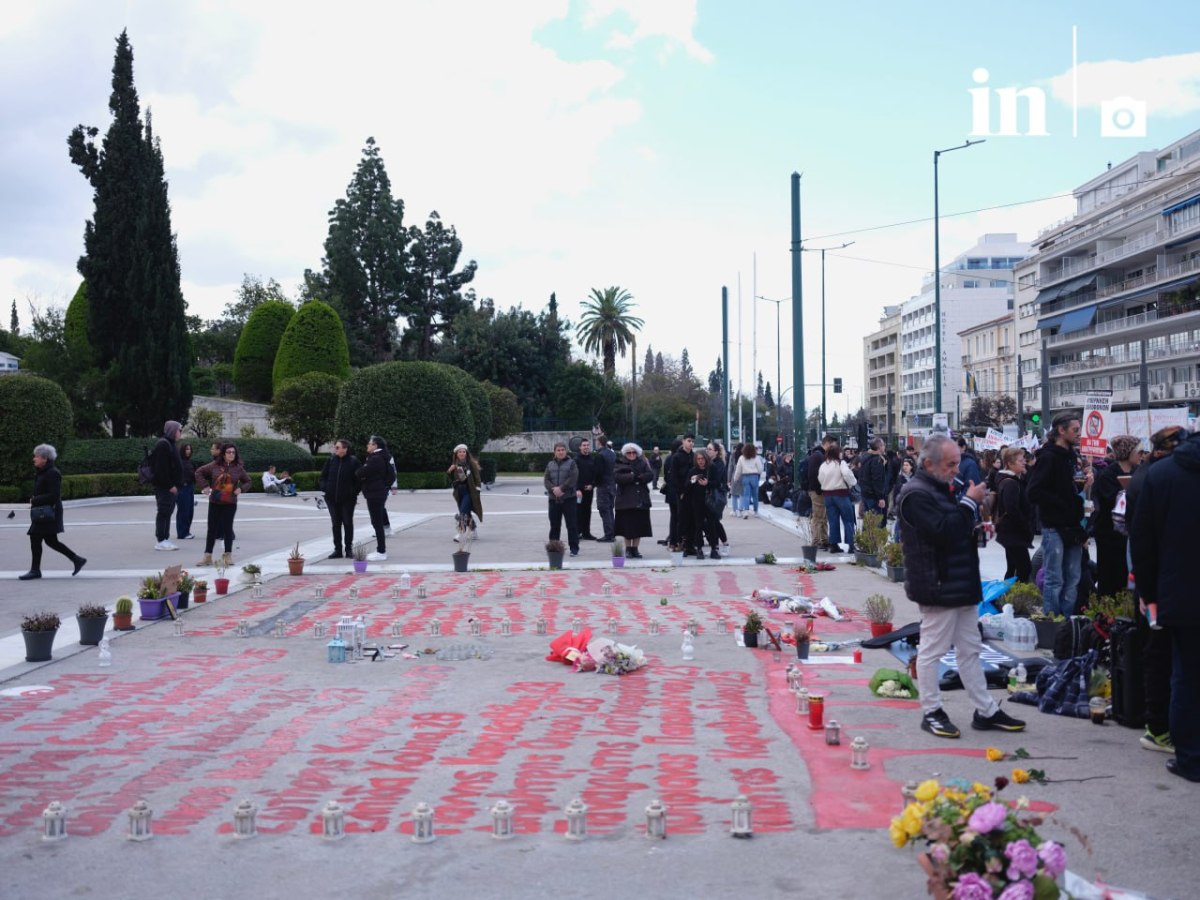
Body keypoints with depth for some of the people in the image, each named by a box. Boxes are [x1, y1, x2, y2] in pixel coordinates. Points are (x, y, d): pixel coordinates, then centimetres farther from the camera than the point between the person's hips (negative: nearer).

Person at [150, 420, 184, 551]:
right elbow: (161, 468, -20)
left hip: (170, 486, 10)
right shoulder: (163, 445, -14)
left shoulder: (169, 444, 18)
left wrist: (176, 484, 17)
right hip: (164, 486, -10)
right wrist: (170, 485, -20)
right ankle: (160, 541, -3)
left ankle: (164, 539, 17)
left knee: (167, 512, 12)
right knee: (164, 512, -6)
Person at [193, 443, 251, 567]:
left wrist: (241, 488, -7)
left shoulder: (238, 468, 1)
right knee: (212, 529, 4)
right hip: (215, 502, 0)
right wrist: (204, 486, -2)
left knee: (228, 528, 4)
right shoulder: (215, 466, -1)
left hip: (230, 503, 0)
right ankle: (208, 557, 9)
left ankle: (228, 556, 14)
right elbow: (199, 472, 8)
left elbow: (247, 481, 12)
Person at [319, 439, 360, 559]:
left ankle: (349, 549, 18)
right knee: (336, 524, 7)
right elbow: (322, 476, 9)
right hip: (332, 498, 3)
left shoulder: (353, 461, -9)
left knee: (348, 523, 8)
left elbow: (359, 478, -4)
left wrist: (354, 492, -10)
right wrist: (324, 488, -5)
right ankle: (338, 550, 14)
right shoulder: (331, 460, 1)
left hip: (348, 499, -3)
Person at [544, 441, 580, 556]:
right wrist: (553, 489, -15)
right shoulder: (550, 464, 12)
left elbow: (572, 478, -11)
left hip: (568, 498, -4)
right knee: (554, 525, 10)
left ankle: (574, 548, 1)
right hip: (554, 499, 4)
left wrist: (561, 488, -18)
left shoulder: (571, 463, 1)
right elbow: (546, 479, 3)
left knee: (572, 525, -3)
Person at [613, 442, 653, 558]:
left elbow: (650, 475, -3)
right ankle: (628, 548, 11)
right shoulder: (620, 464, 4)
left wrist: (638, 477, -17)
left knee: (639, 525, 1)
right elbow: (617, 477, -13)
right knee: (627, 526, -1)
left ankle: (635, 548, 10)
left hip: (641, 499, 2)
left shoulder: (642, 463, 11)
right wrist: (633, 477, -16)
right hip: (625, 499, -2)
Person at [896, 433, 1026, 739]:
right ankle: (931, 712, 11)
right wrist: (970, 502, -17)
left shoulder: (942, 488, 16)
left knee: (970, 649, 14)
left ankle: (986, 711, 21)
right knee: (932, 650, 1)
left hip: (961, 584, 10)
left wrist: (977, 526, 9)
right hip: (937, 586, -10)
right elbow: (943, 530, -26)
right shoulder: (916, 494, -16)